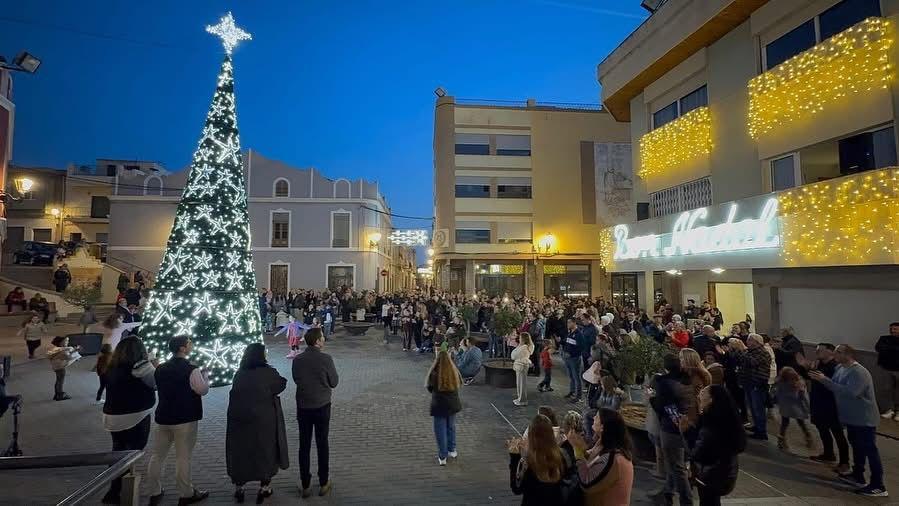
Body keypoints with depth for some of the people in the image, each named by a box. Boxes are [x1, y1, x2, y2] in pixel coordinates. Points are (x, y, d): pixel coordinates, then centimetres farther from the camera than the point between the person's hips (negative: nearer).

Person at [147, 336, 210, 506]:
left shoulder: (160, 369, 5)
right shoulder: (191, 370, -17)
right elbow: (203, 390, -11)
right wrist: (204, 374, 4)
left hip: (163, 418, 6)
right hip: (185, 419, -6)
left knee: (157, 456, 15)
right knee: (183, 457, 3)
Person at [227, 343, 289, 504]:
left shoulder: (239, 373, -3)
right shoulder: (268, 372, -14)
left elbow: (235, 395, 7)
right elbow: (280, 386, 1)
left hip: (240, 419, 3)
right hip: (264, 420, -3)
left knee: (240, 451, 17)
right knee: (265, 451, 13)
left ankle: (239, 488, 27)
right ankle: (264, 487, 21)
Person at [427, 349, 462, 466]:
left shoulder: (434, 373, -21)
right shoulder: (454, 371, -11)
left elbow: (429, 388, -5)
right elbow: (460, 384, 5)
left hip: (439, 405, -3)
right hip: (453, 403, 4)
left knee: (440, 430, 9)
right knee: (451, 427, 23)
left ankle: (442, 457, 16)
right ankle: (452, 450, 37)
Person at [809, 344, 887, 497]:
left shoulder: (859, 372, -24)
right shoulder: (840, 368, 4)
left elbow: (851, 392, -37)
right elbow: (836, 387, 9)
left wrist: (825, 380, -36)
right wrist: (819, 378, -6)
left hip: (864, 419, -9)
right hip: (851, 417, 9)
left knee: (870, 451, -3)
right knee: (857, 447, 21)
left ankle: (878, 486, 3)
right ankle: (858, 476, 35)